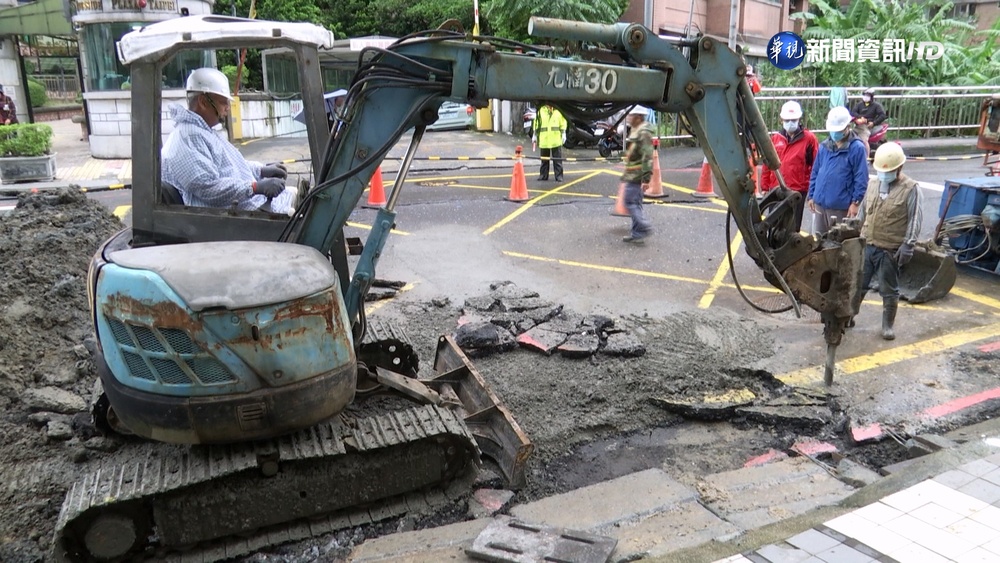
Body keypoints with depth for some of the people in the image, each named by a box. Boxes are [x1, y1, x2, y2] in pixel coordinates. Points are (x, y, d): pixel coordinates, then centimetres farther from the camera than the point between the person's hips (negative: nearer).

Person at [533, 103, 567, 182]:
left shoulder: (558, 111, 4)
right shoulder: (541, 111, 5)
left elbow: (563, 123, 5)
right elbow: (537, 123, 9)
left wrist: (563, 134, -2)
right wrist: (535, 135, 8)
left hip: (556, 140, -1)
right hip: (544, 140, 1)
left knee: (557, 160, -1)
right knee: (544, 159, 9)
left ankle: (559, 176, 5)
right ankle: (543, 175, 18)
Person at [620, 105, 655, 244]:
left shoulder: (643, 133, -17)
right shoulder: (636, 131, 16)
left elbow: (647, 156, -23)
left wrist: (646, 178, -26)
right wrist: (626, 174, 26)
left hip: (636, 176, -10)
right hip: (633, 175, 10)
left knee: (630, 202, -8)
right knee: (635, 203, 13)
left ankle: (644, 227, -7)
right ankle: (636, 232, 19)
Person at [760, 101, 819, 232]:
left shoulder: (809, 138, -4)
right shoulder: (775, 138, 7)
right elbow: (768, 164, 10)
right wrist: (765, 186, 9)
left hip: (797, 191, -3)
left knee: (793, 227, 6)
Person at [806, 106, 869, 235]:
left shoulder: (857, 148, -9)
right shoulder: (824, 146, 9)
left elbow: (861, 179, -10)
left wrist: (856, 202, -13)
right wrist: (811, 196, 11)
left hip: (842, 206, -6)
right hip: (820, 203, 6)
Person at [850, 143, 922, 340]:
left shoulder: (910, 188, -8)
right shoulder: (873, 183, 8)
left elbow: (914, 220, -11)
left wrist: (908, 245, -18)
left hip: (890, 250, -5)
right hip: (866, 245, 5)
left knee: (889, 290, 7)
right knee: (857, 283, 12)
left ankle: (887, 325, 20)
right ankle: (847, 316, 25)